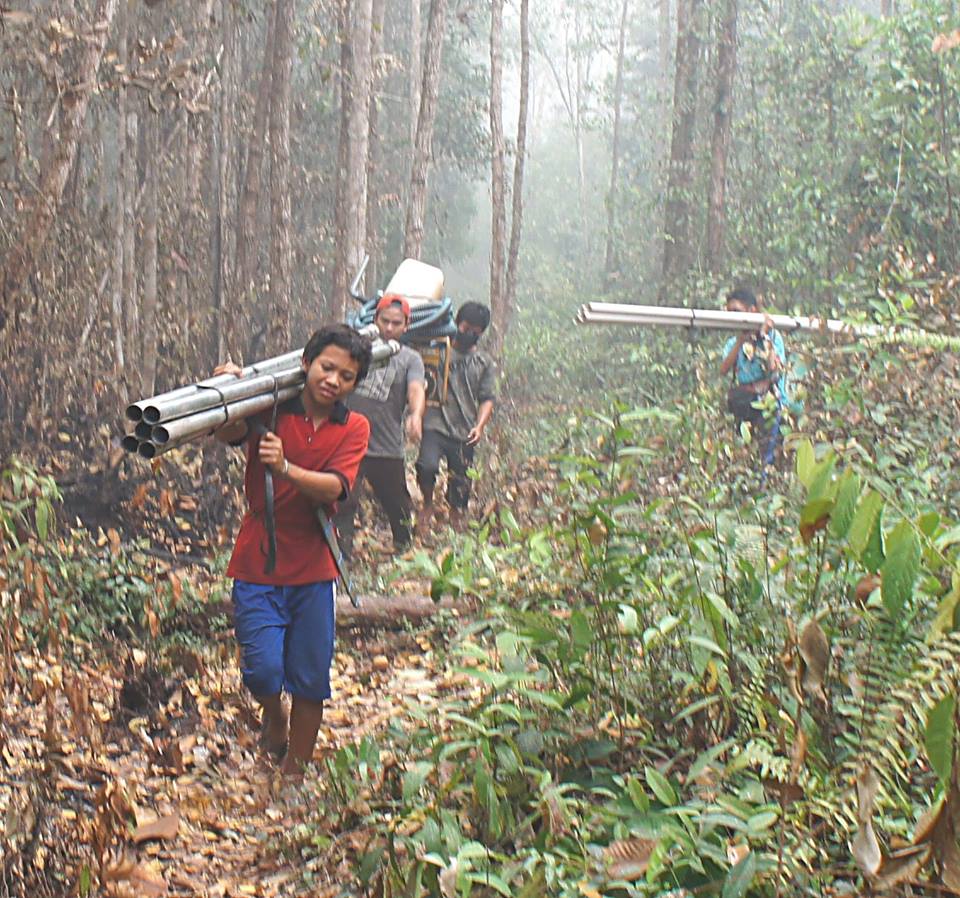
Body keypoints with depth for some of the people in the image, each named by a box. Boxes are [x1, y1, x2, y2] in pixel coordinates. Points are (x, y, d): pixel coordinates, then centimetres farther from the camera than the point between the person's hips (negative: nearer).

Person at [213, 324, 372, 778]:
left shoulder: (354, 428, 1)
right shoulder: (272, 409, -5)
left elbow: (331, 489, -15)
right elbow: (228, 434, -24)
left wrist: (285, 468, -33)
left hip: (313, 570, 2)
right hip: (258, 567, -2)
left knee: (310, 682, 8)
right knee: (263, 670, -12)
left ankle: (294, 774, 27)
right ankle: (274, 713, 24)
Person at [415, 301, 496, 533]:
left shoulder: (485, 363, 15)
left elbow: (487, 399, 8)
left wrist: (479, 426, -9)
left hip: (464, 434, 2)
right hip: (435, 426, -2)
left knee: (460, 486, 2)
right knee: (428, 466, -26)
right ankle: (428, 505, 2)